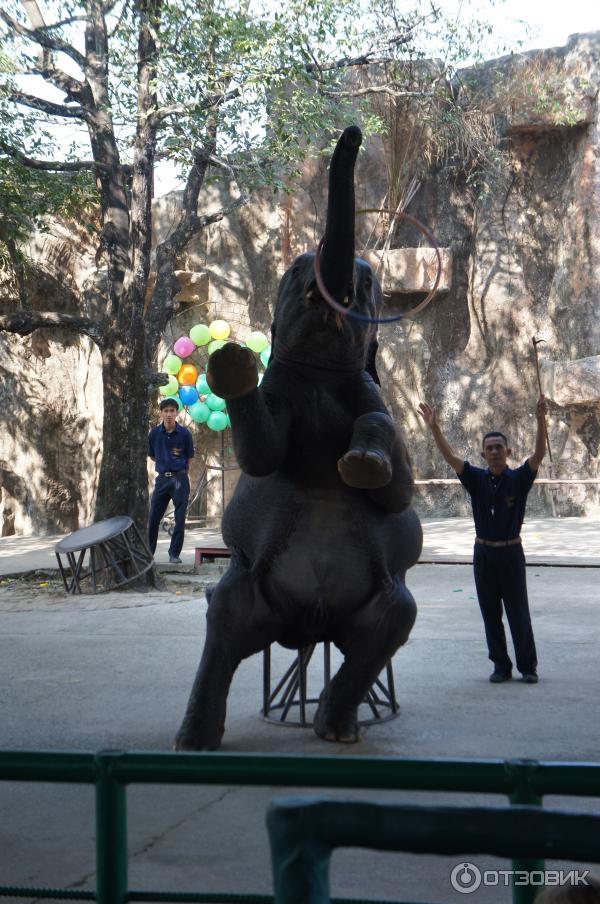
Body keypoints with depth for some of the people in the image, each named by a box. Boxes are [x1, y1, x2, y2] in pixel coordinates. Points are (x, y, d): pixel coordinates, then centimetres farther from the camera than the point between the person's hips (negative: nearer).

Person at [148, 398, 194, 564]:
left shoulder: (184, 433, -6)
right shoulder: (154, 433, 0)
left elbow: (189, 457, 6)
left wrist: (178, 466, 8)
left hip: (180, 479, -2)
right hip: (162, 478, 2)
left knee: (180, 519, -1)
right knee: (153, 518, 4)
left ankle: (174, 554, 8)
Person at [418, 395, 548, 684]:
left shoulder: (519, 479, -4)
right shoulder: (477, 479, 2)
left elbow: (539, 455, -18)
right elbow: (451, 457, -6)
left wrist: (541, 421, -31)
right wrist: (434, 428, -18)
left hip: (511, 553, -2)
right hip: (483, 553, 2)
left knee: (518, 613, 2)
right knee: (490, 614, 7)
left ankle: (528, 667, 11)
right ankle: (500, 666, 15)